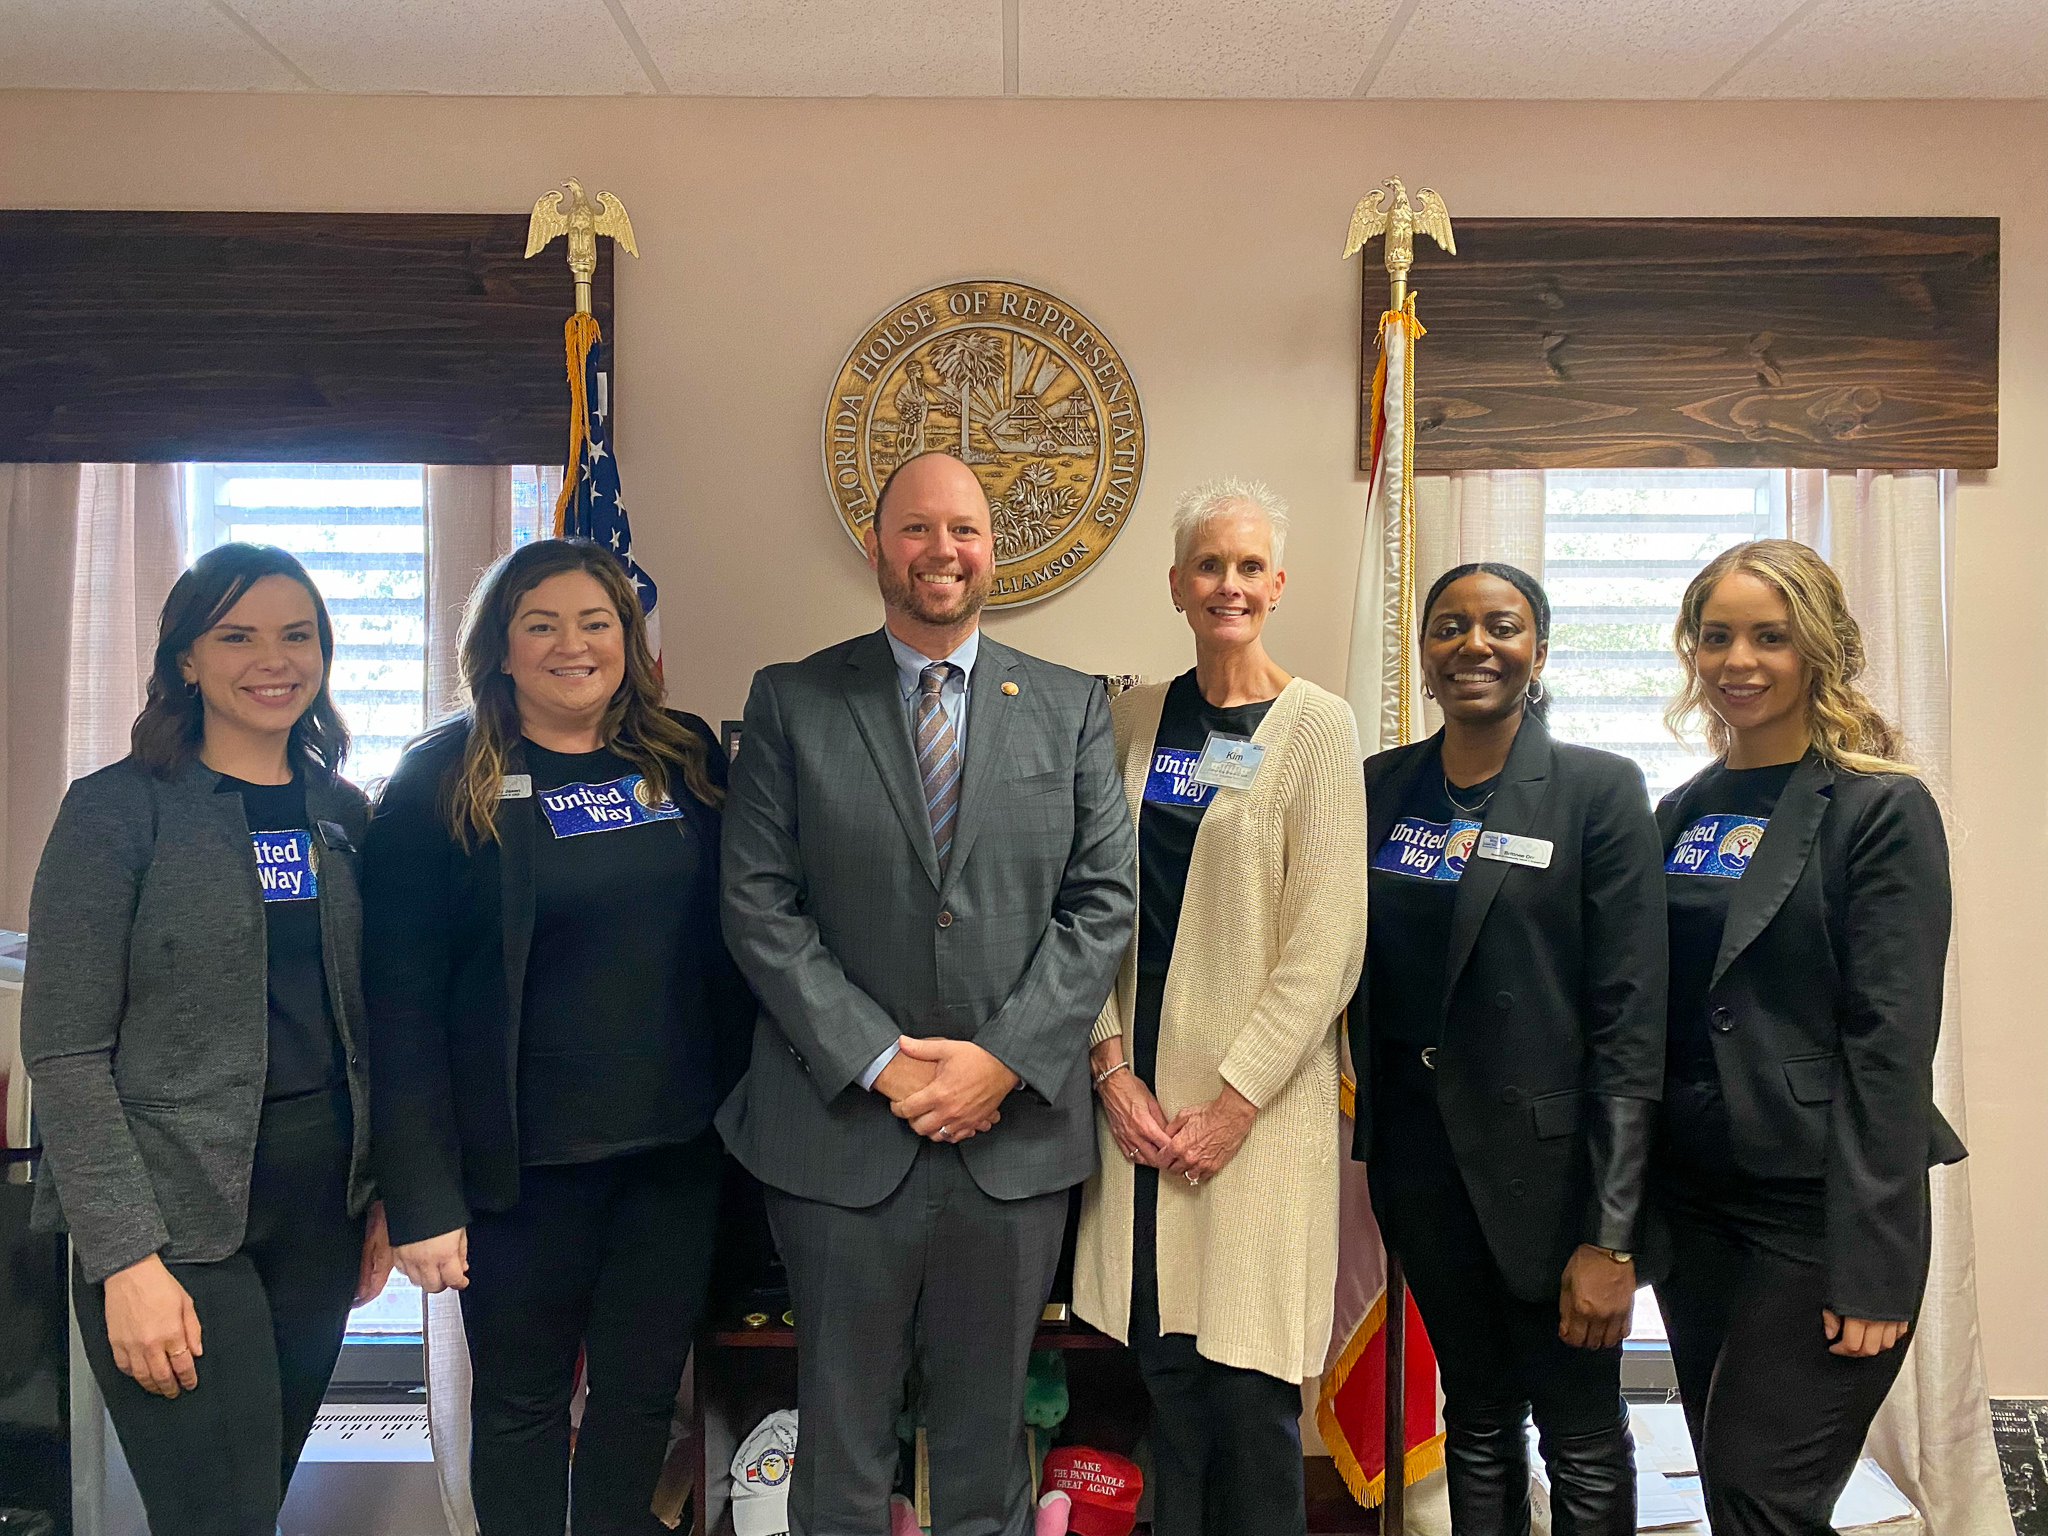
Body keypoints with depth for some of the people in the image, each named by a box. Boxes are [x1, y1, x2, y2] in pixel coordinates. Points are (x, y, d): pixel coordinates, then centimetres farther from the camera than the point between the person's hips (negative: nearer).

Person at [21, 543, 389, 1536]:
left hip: (322, 1206, 5)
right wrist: (125, 1256, -16)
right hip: (177, 1219, -5)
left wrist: (385, 1193, 9)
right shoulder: (117, 806, -7)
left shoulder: (342, 813, 8)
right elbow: (63, 1045, -11)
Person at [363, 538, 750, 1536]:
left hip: (677, 1150, 3)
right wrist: (422, 1196, -12)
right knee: (521, 1401, 15)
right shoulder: (444, 781, -6)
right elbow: (402, 997, -9)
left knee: (643, 1396, 16)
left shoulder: (689, 760, 4)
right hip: (526, 1158, -3)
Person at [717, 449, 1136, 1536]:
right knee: (841, 1442, 14)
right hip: (843, 1129, -1)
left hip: (1016, 1131, 1)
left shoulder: (1072, 709, 6)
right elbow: (757, 905, -4)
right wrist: (877, 1061, -12)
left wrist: (1006, 1059, -10)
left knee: (988, 1436, 16)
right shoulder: (791, 702, 2)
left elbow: (1103, 900, 1)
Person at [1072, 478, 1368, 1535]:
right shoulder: (1134, 717, 8)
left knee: (1248, 1387, 0)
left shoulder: (1316, 726, -4)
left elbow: (1327, 942, -9)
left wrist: (1232, 1100, -12)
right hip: (1141, 1086, 4)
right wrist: (1111, 1065, -2)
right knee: (1165, 1366, 10)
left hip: (1259, 1092, -3)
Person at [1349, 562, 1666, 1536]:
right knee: (1475, 1419, 18)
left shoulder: (1601, 790, -8)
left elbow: (1630, 1019, -12)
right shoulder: (1376, 786, 5)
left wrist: (1610, 1237, -15)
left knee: (1581, 1438, 9)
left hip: (1545, 1157, -3)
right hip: (1416, 1153, 4)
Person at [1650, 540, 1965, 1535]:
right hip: (1692, 1198, 6)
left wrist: (1873, 1265, -16)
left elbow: (1892, 1044, -13)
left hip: (1813, 1211, -6)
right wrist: (1633, 1211, 9)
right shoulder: (1681, 814, 9)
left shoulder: (1882, 810, -8)